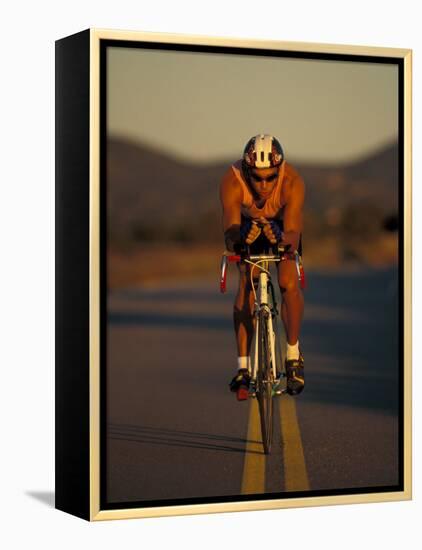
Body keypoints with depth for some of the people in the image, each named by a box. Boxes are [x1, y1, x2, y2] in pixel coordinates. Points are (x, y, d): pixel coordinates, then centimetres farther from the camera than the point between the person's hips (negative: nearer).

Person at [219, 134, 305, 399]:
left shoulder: (293, 182, -38)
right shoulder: (232, 182, -37)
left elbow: (293, 236, -44)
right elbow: (230, 239, -45)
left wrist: (281, 239, -66)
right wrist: (241, 239, -67)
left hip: (282, 225, 0)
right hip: (247, 223, 0)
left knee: (289, 282, -23)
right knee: (246, 285, -19)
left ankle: (293, 354, -4)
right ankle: (243, 367, -14)